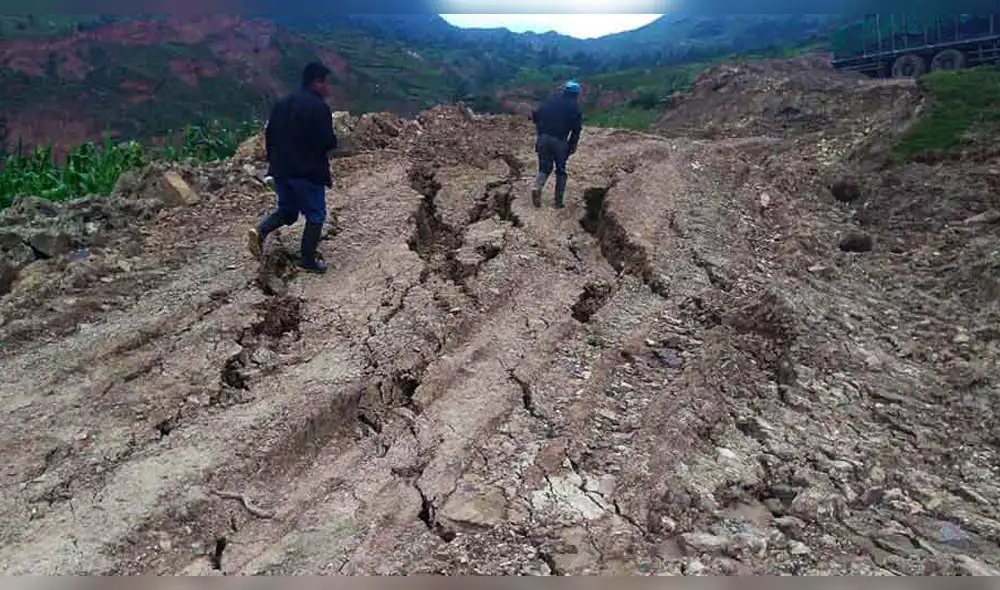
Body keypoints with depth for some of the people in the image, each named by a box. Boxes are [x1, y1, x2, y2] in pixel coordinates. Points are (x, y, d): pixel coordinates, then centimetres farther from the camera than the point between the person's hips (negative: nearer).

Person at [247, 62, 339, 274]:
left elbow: (269, 133, 13)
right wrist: (334, 141, 5)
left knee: (286, 210, 22)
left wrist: (274, 159, 21)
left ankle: (260, 231, -3)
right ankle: (308, 260, 11)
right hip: (308, 171, -7)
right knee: (315, 215, 7)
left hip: (281, 169, 7)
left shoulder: (282, 103, 11)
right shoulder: (319, 107, -13)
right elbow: (327, 141, -18)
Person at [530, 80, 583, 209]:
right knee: (561, 171, 13)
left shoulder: (551, 102, 18)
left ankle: (537, 187, -14)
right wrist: (572, 145, 6)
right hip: (559, 141, -3)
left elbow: (535, 116, 13)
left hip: (543, 139, 3)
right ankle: (558, 202, 11)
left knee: (544, 167, 16)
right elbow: (577, 128, -3)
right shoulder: (575, 107, 7)